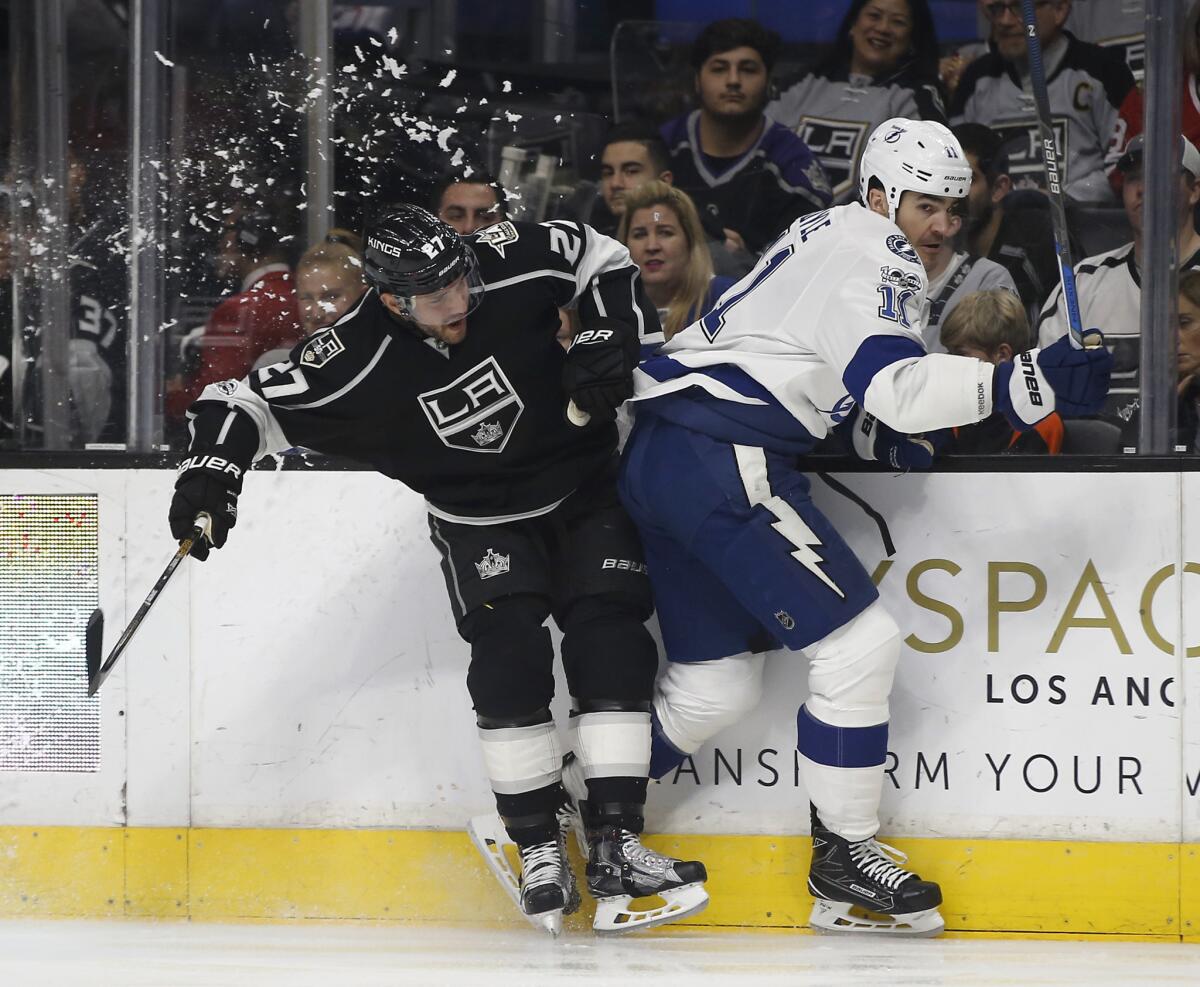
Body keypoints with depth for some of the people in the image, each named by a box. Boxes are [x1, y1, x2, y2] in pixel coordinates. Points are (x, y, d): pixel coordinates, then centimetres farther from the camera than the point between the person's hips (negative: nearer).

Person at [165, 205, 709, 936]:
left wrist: (611, 340, -18)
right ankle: (538, 848, -8)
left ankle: (614, 848, -13)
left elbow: (599, 257, -7)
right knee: (509, 656, -20)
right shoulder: (358, 361, -26)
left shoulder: (508, 269, -24)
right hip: (482, 520, -1)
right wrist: (214, 464, -36)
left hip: (588, 490, 1)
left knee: (610, 647, -12)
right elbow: (254, 399, -19)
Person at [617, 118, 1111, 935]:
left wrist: (890, 436, 11)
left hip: (661, 456, 11)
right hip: (725, 462, -11)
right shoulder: (877, 259, -9)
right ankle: (843, 863, -2)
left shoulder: (825, 235, 24)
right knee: (860, 644, -8)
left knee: (717, 685, 15)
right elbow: (892, 384, -25)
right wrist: (1019, 386, -36)